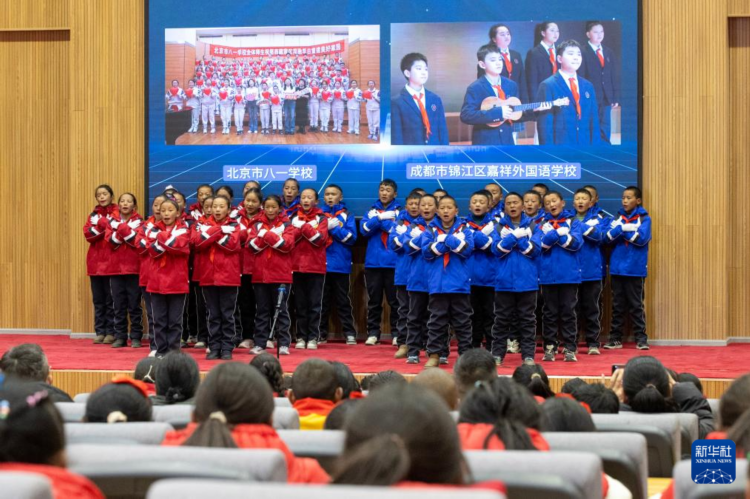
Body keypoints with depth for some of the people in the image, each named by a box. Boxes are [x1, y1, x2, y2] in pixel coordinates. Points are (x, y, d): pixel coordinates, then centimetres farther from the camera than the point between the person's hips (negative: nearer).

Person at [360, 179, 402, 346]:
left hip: (393, 262, -3)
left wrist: (379, 222, -11)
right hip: (373, 262, 3)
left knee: (395, 300, 1)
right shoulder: (371, 211, 12)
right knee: (374, 300, 6)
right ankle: (373, 333, 10)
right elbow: (364, 229, -4)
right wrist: (381, 218, -16)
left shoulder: (400, 212, 3)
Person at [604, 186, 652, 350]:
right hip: (617, 268, 3)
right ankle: (615, 338, 12)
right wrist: (624, 228, -18)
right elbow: (608, 237, -2)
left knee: (636, 305, 0)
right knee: (617, 305, 8)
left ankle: (641, 338, 4)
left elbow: (641, 238, -15)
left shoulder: (644, 218, 0)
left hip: (635, 269, -3)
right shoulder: (617, 217, 11)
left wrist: (620, 230, -10)